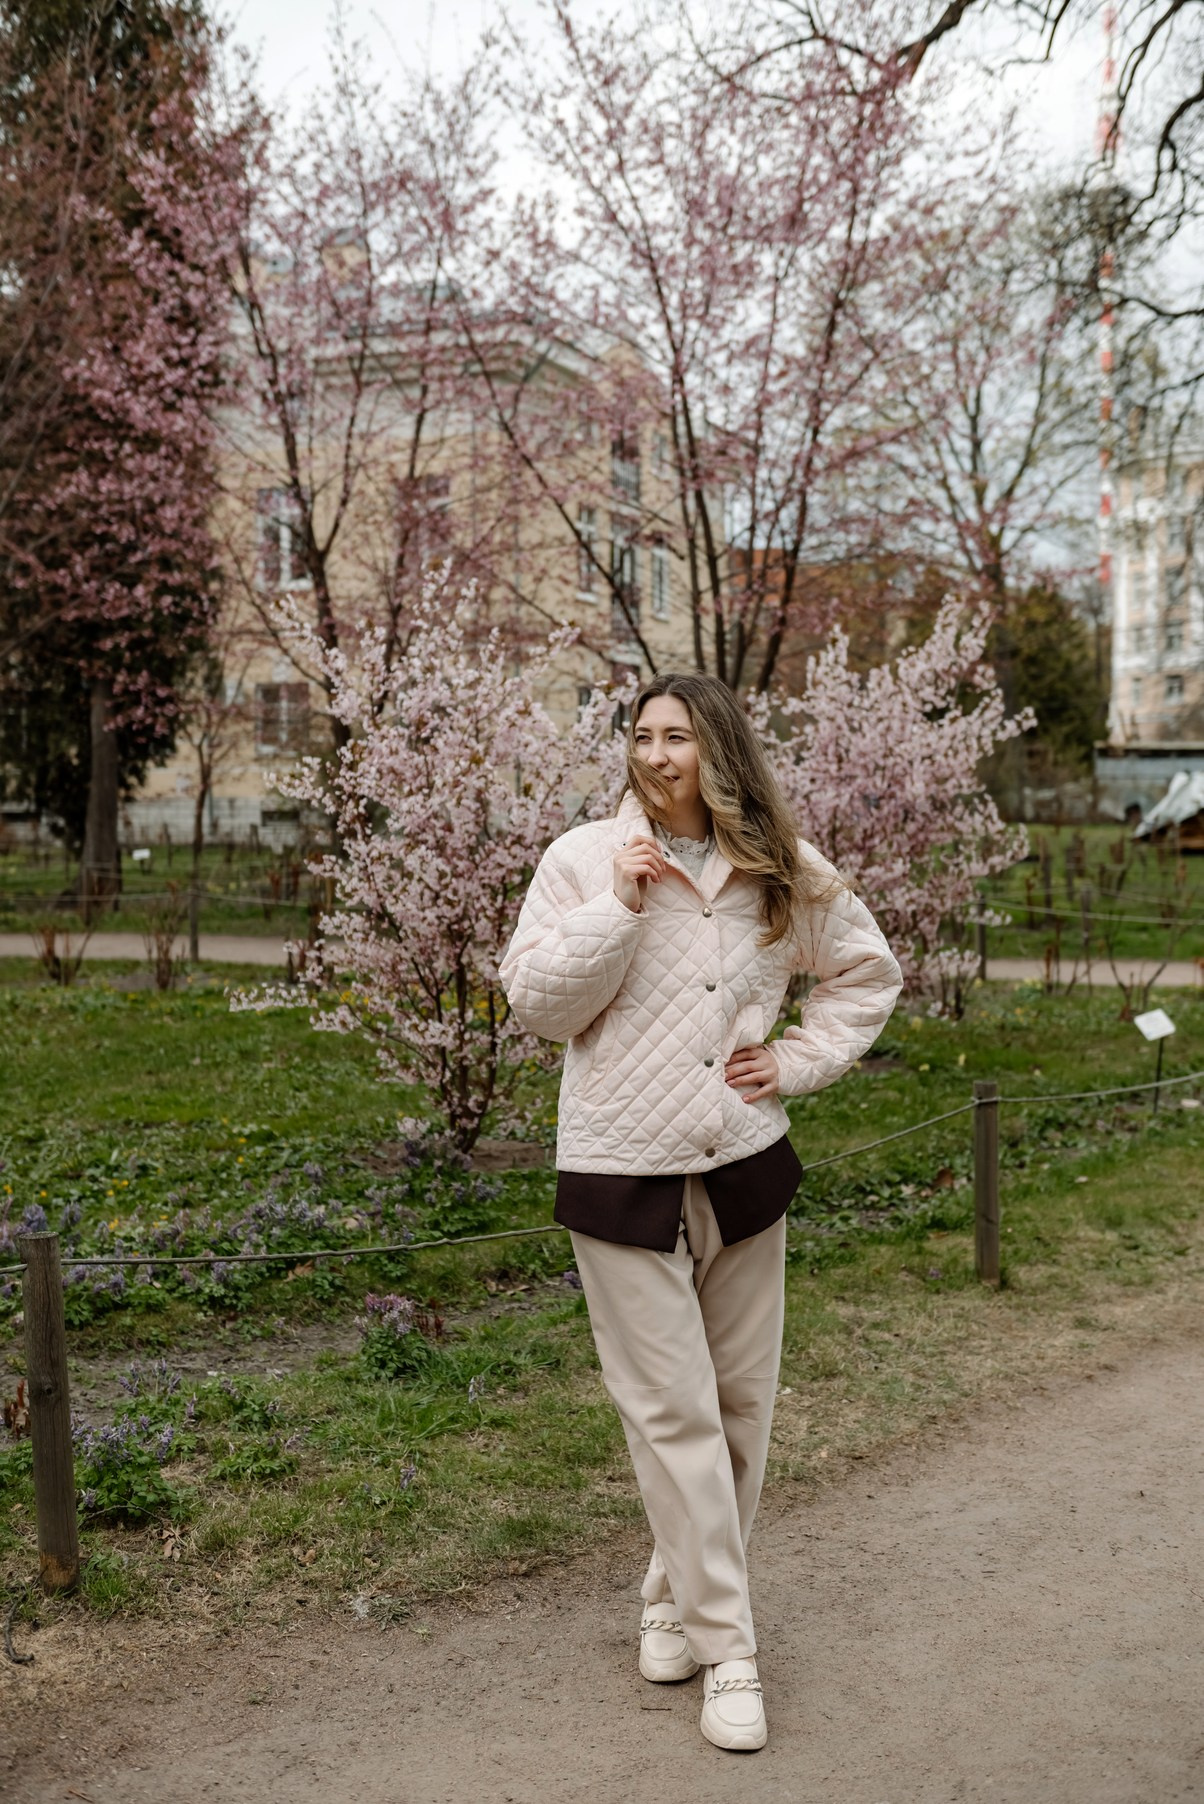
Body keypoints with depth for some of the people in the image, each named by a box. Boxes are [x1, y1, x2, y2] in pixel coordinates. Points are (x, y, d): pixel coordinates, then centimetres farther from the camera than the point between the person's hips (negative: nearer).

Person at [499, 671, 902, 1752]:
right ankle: (726, 1648, 12)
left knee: (741, 1402, 12)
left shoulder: (784, 874, 3)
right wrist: (620, 906, -17)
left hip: (742, 1165, 4)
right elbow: (536, 1003, -7)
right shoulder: (584, 859, -4)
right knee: (674, 1411, 0)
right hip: (624, 1170, -3)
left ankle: (679, 1596, 32)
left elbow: (867, 971, 16)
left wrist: (801, 1061, 2)